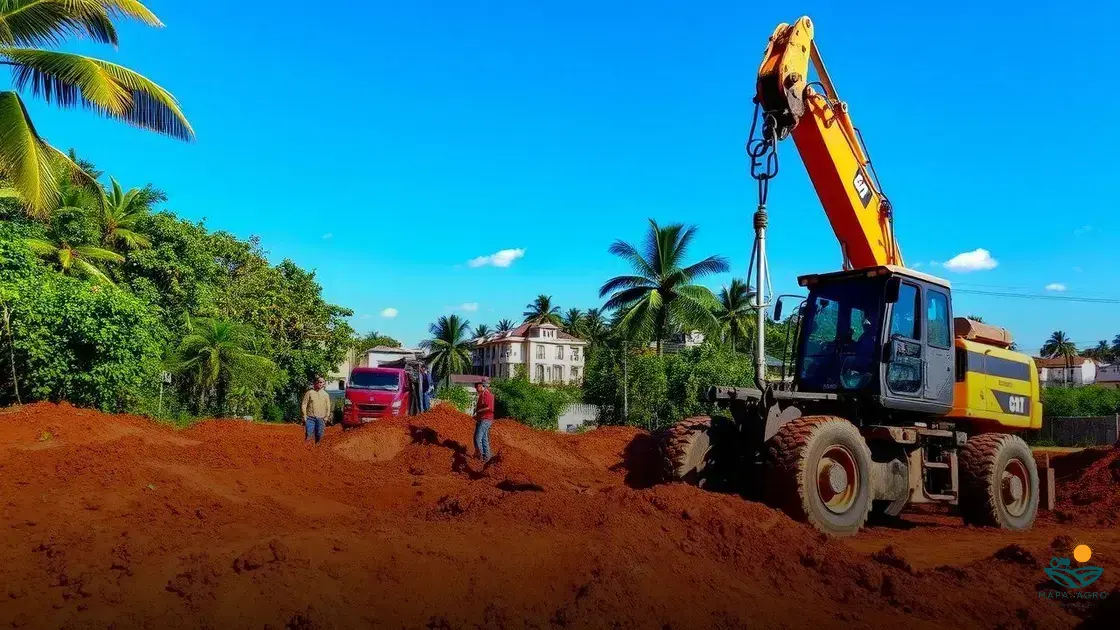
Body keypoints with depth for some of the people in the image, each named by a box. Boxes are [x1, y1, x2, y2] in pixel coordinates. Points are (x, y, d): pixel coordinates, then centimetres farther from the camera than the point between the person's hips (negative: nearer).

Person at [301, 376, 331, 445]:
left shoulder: (326, 394, 7)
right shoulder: (310, 392, 0)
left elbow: (328, 407, 11)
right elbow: (303, 405, 0)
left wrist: (325, 418, 3)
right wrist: (305, 416, -5)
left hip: (320, 419, 2)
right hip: (310, 418, -2)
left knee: (319, 437, 5)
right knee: (308, 435, -9)